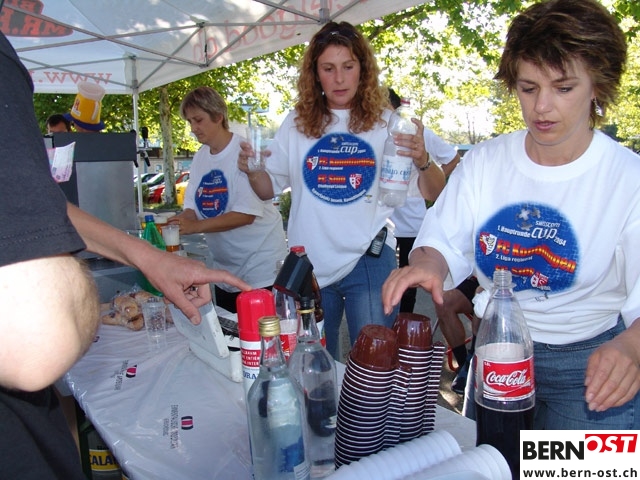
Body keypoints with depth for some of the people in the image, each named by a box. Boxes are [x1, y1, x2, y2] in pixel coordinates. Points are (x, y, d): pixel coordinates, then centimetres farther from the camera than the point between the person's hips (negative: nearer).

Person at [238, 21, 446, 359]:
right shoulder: (297, 124, 4)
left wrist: (422, 161, -26)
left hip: (369, 262, -2)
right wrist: (253, 171, -12)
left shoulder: (385, 122, -1)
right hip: (308, 265, 3)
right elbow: (269, 189, 8)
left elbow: (432, 193, -5)